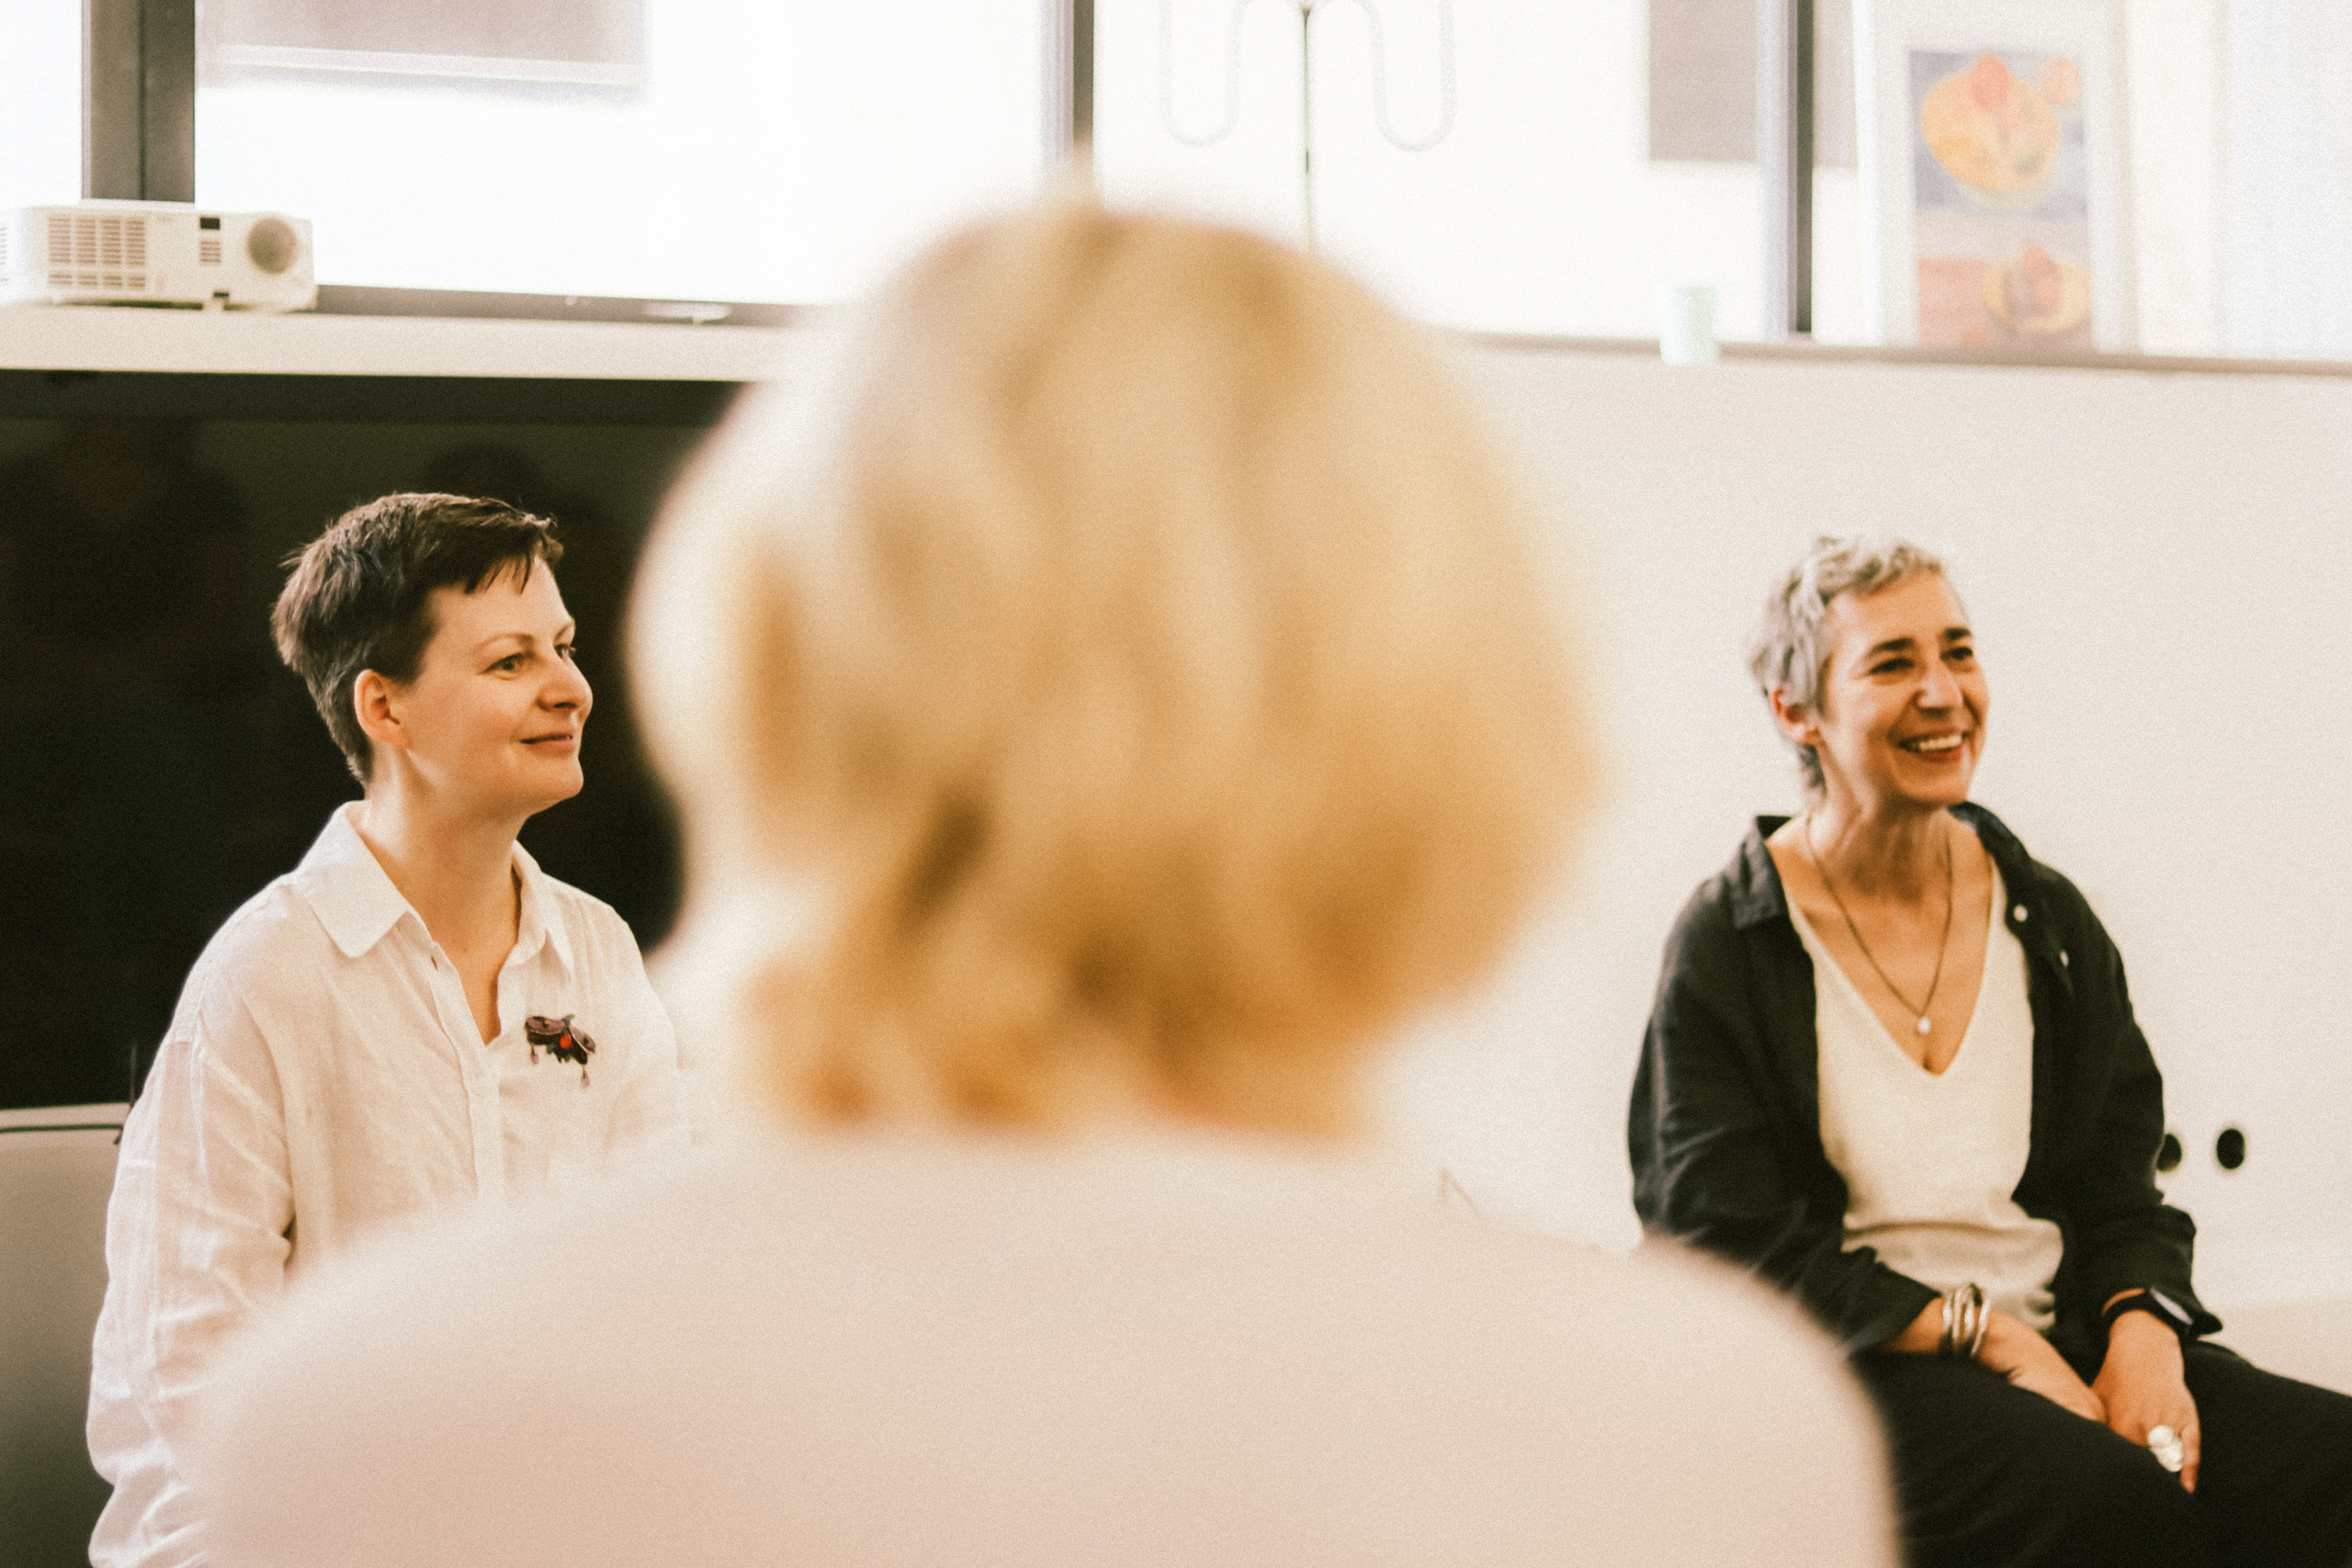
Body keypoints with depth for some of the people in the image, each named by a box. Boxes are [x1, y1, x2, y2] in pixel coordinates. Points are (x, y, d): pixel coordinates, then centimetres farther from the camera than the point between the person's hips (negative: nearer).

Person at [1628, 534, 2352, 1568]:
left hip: (2061, 1338, 5)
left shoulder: (2050, 920, 13)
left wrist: (2142, 1338, -10)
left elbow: (2121, 1192, 13)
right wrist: (1991, 1340, -15)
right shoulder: (1725, 945, -1)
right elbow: (1731, 1240, -7)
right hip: (1842, 1369, -5)